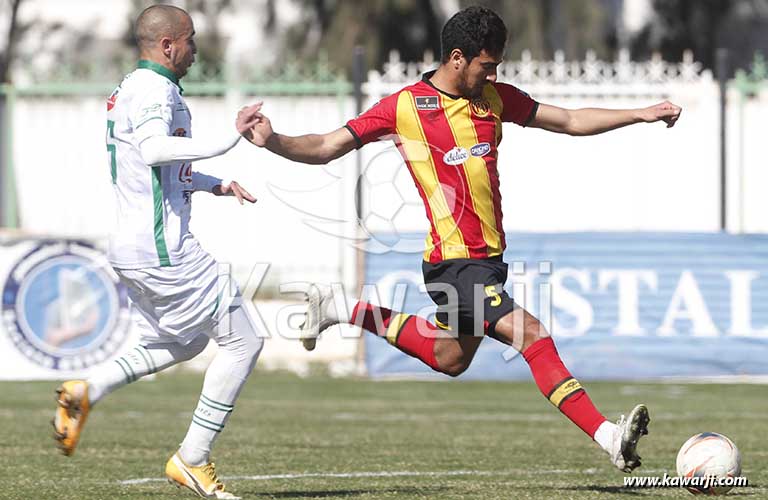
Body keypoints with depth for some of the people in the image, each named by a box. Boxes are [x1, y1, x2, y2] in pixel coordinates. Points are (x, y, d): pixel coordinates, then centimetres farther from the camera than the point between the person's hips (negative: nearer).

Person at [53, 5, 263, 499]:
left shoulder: (131, 89, 18)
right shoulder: (155, 90, -14)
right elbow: (154, 150, -35)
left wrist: (214, 184, 25)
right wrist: (228, 140, -35)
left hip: (133, 246, 10)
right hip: (162, 248, -10)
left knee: (187, 342, 27)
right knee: (243, 341, -4)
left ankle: (86, 392, 16)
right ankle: (193, 460, -2)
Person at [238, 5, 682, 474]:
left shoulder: (495, 98, 7)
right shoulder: (405, 106, -9)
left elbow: (570, 121, 15)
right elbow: (326, 148, -6)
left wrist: (639, 115, 8)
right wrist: (272, 141, -23)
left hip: (489, 256, 8)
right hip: (456, 262, -8)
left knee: (448, 360, 24)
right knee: (532, 334, -21)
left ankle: (341, 312, 36)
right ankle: (609, 437, -23)